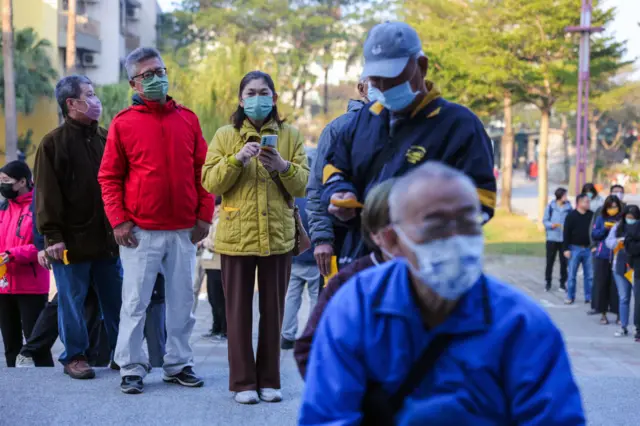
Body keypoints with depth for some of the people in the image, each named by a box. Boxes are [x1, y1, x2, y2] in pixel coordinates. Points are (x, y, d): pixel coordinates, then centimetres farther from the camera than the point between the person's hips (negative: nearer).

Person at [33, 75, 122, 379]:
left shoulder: (106, 138, 11)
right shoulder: (54, 143, -4)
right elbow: (46, 194, -8)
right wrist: (53, 235, -13)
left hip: (107, 238, 5)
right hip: (72, 240, -4)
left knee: (116, 300, 8)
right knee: (72, 302, 2)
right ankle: (74, 357, 13)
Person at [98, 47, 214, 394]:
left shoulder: (187, 119, 8)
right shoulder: (123, 123, -1)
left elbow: (202, 171, 10)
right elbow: (109, 177, 0)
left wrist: (204, 216, 3)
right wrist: (118, 221, -8)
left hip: (183, 230, 3)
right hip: (140, 232, -3)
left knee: (181, 302, 8)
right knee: (135, 302, -1)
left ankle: (178, 364, 18)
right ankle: (131, 369, 6)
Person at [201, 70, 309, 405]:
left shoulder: (290, 136, 7)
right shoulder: (225, 136, 5)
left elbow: (302, 185, 1)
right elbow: (210, 183, -4)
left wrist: (283, 166, -18)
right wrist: (236, 159, -18)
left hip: (278, 236, 1)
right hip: (237, 236, -1)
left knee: (273, 310, 6)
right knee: (238, 311, 2)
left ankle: (269, 380, 15)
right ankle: (243, 382, 9)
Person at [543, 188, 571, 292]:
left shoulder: (568, 207, -1)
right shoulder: (551, 206, -2)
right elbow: (545, 221, 1)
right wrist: (552, 225, -17)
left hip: (564, 239, 1)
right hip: (552, 238, 0)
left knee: (564, 261, 3)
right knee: (550, 261, 5)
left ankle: (563, 283, 15)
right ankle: (548, 282, 17)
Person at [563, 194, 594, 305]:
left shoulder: (591, 215, 5)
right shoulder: (571, 216, -5)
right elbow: (566, 233, -6)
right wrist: (566, 249, -11)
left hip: (588, 249, 3)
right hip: (575, 249, -3)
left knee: (590, 275, 5)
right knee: (572, 275, 2)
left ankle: (589, 297, 13)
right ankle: (570, 297, 10)